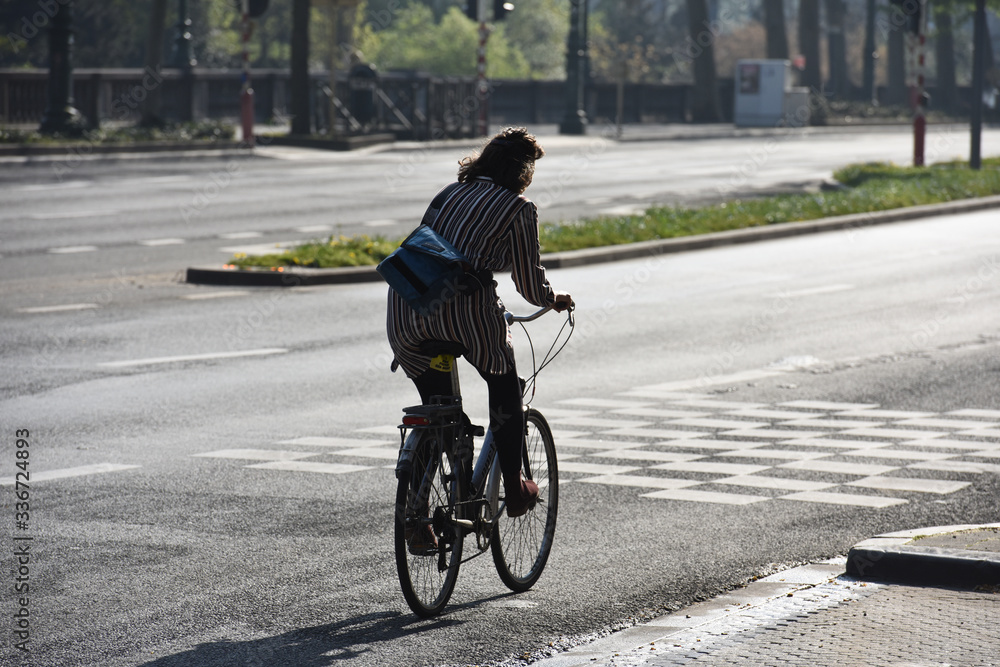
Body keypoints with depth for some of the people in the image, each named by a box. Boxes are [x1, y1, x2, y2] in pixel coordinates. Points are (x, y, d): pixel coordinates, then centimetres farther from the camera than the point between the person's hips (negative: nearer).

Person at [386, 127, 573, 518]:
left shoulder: (451, 192, 23)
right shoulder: (518, 208, 6)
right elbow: (529, 283, 7)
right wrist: (553, 299, 30)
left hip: (406, 306, 5)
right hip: (465, 311, -5)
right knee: (505, 389, 20)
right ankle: (514, 491, 25)